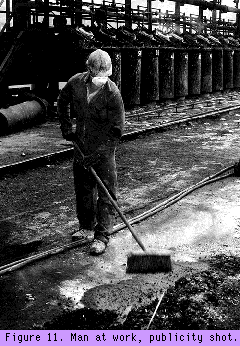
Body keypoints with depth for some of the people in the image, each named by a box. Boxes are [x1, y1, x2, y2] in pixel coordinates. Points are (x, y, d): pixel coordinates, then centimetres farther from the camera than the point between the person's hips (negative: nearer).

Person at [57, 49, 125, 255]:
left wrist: (96, 154, -19)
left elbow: (116, 131, -16)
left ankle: (102, 236, 6)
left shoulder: (113, 94, -20)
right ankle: (87, 228, 33)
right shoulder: (76, 83, -8)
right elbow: (62, 101, 14)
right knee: (83, 190, 16)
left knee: (106, 194, -2)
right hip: (81, 147, 5)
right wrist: (66, 128, 6)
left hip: (104, 150, -5)